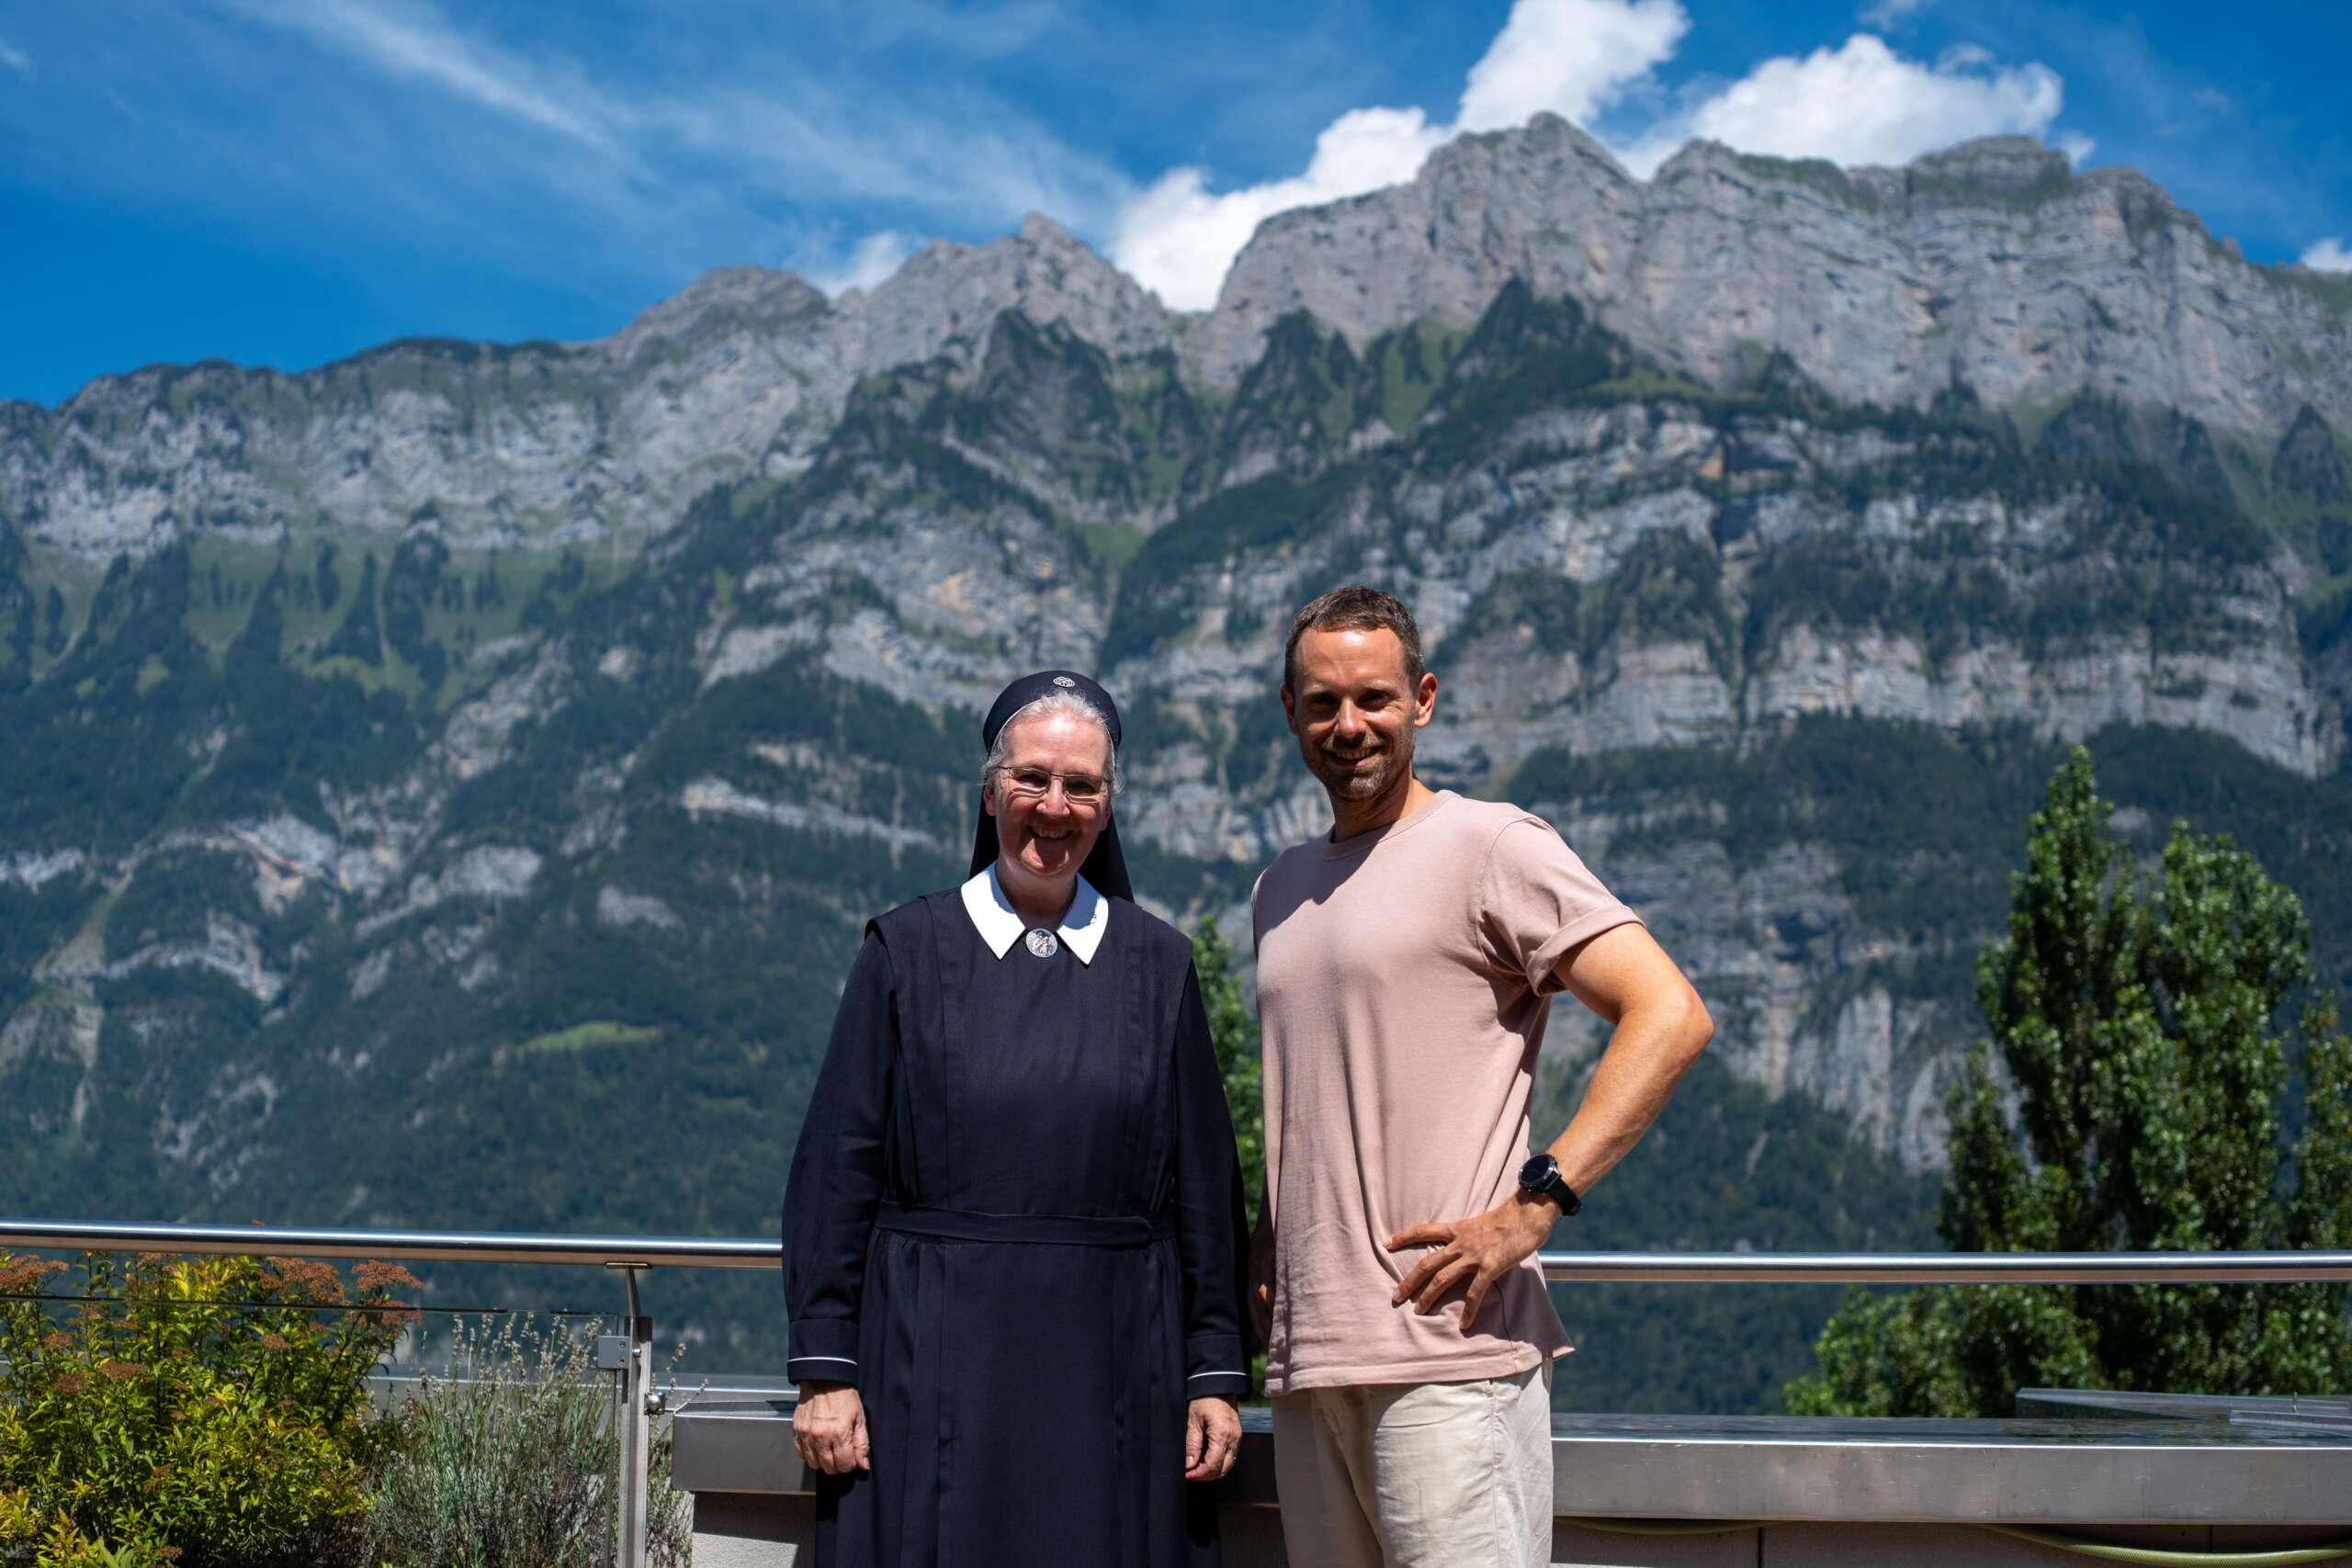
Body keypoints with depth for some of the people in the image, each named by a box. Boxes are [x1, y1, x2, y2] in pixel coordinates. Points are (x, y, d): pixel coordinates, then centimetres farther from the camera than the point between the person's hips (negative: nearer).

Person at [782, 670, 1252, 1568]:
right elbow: (836, 1172, 1)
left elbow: (1204, 1186, 7)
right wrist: (824, 1368, -4)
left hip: (1115, 1367, 1)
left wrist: (1217, 1373, 3)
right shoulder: (908, 954, 2)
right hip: (937, 1362, -1)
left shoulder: (1157, 968, 6)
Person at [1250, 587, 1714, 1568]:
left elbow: (1671, 1016, -12)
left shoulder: (1489, 845, -4)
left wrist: (1535, 1203, -17)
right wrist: (1268, 1233, 15)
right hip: (1306, 1356, 7)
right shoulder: (1281, 890, 19)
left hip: (1447, 1349, -7)